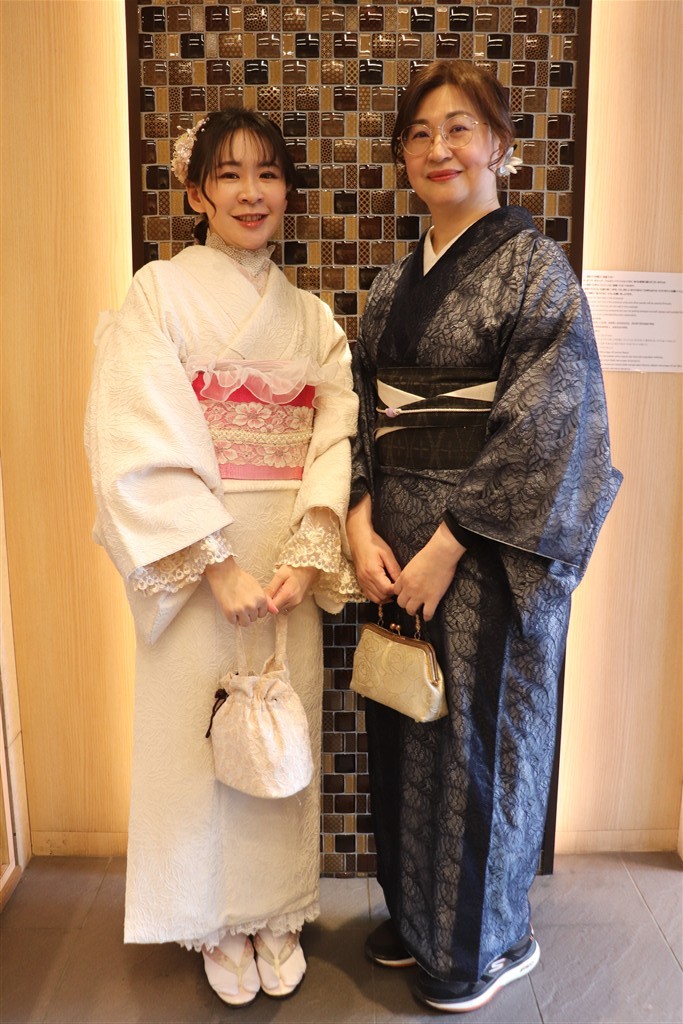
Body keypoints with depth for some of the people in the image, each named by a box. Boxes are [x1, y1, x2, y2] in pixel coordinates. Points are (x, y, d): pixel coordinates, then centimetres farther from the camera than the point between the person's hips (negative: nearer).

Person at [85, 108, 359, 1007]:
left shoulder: (311, 318, 10)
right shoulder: (159, 295, -3)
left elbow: (337, 438, 0)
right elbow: (142, 444, -13)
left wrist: (308, 554, -14)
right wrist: (218, 563, -19)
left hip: (289, 563, 4)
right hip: (193, 561, -3)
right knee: (202, 736, 7)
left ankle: (279, 914, 34)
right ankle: (220, 925, 30)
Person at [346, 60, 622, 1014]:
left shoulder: (534, 266, -6)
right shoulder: (393, 283, 12)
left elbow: (546, 425, -14)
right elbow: (364, 414, 9)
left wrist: (447, 544, -17)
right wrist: (362, 523, -6)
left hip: (492, 548, -6)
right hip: (397, 546, 6)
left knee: (482, 735, 7)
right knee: (403, 729, 15)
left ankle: (491, 940, 32)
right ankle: (415, 911, 39)